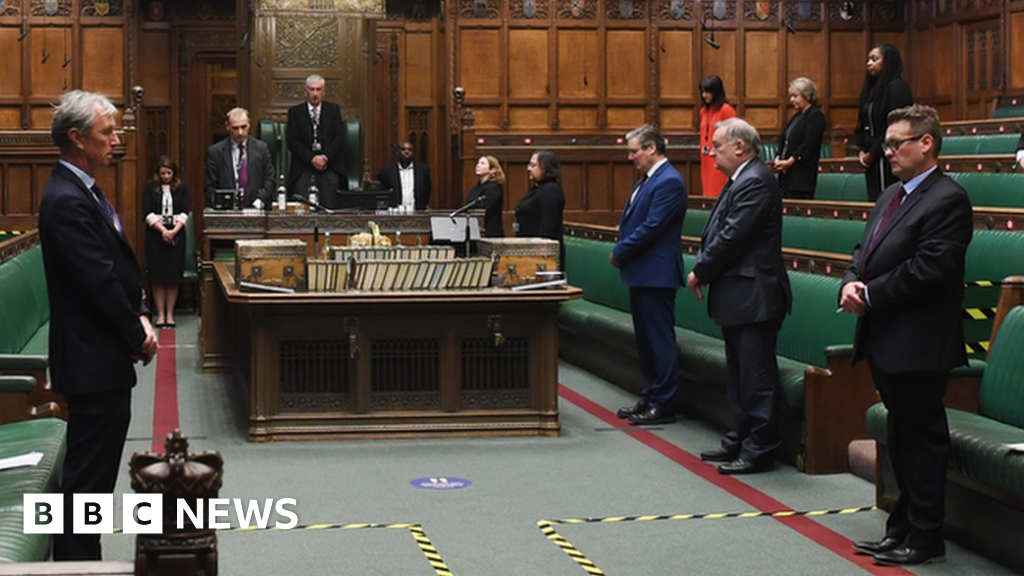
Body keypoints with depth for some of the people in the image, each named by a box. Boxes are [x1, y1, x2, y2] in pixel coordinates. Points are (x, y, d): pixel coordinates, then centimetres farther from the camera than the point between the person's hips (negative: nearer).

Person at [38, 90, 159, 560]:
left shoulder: (82, 191, 13)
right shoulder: (67, 201, -20)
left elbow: (117, 269, 17)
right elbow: (99, 282, -21)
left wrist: (138, 315, 3)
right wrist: (137, 337, -11)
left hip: (101, 356, 10)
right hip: (94, 361, -10)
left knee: (93, 470, 16)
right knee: (90, 471, -3)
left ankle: (78, 558, 24)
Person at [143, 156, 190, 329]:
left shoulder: (181, 188, 7)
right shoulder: (150, 188, 3)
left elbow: (184, 213, 1)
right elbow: (147, 213, -4)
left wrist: (174, 231, -13)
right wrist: (163, 230, -14)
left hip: (176, 235, 1)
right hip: (155, 234, -1)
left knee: (174, 275, 0)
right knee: (157, 276, -1)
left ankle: (170, 313, 7)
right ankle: (160, 314, 5)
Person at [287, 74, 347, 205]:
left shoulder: (334, 110, 14)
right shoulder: (295, 112, 10)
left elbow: (339, 137, 5)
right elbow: (292, 141, 2)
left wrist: (325, 157, -10)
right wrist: (312, 158, -11)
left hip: (328, 165, 1)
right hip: (303, 166, -1)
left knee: (328, 207, -15)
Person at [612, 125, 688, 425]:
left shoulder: (669, 182, -16)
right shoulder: (646, 179, 15)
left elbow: (652, 226, -21)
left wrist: (620, 252, -13)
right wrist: (622, 247, 3)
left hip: (656, 274, -10)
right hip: (641, 272, 10)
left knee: (660, 340, -5)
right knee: (645, 339, 16)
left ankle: (663, 405, 0)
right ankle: (649, 397, 24)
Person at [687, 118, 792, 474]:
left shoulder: (755, 182, -16)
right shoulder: (739, 181, 17)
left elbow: (732, 237, -21)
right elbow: (718, 234, 17)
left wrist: (700, 272, -10)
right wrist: (702, 269, 3)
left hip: (754, 297, -11)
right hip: (737, 299, 11)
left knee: (757, 378, -5)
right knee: (739, 376, 17)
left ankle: (758, 451, 0)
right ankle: (740, 442, 26)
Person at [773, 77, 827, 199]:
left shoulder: (816, 116, -6)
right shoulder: (796, 116, 21)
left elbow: (809, 145, -15)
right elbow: (783, 140, 18)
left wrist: (790, 161, -19)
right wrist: (778, 158, 0)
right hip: (787, 173, 8)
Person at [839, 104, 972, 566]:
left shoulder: (948, 200, -14)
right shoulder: (890, 196, 16)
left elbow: (927, 268, -22)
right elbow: (865, 250, 18)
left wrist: (871, 294, -16)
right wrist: (851, 283, -3)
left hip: (919, 345, -9)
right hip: (886, 341, 9)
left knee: (922, 440, 0)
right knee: (901, 440, 17)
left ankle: (925, 540, 8)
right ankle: (902, 528, 27)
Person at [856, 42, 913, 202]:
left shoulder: (897, 87, -9)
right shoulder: (872, 89, 17)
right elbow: (862, 124, 18)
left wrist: (872, 154, -12)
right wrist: (862, 151, 3)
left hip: (888, 158, -8)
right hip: (872, 160, 8)